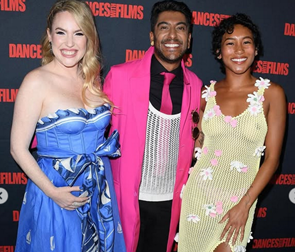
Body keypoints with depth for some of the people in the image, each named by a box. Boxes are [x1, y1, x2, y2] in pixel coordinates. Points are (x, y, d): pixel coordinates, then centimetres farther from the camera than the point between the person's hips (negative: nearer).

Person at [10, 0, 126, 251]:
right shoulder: (37, 81, -13)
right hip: (56, 190, -5)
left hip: (99, 190, 5)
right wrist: (52, 192, -18)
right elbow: (19, 148, -12)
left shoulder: (93, 79, 2)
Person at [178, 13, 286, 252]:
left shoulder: (271, 93, -8)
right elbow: (198, 143, 8)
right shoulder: (208, 92, -1)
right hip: (198, 193, 2)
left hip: (238, 198, -2)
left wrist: (245, 205, -11)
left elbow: (272, 158, -8)